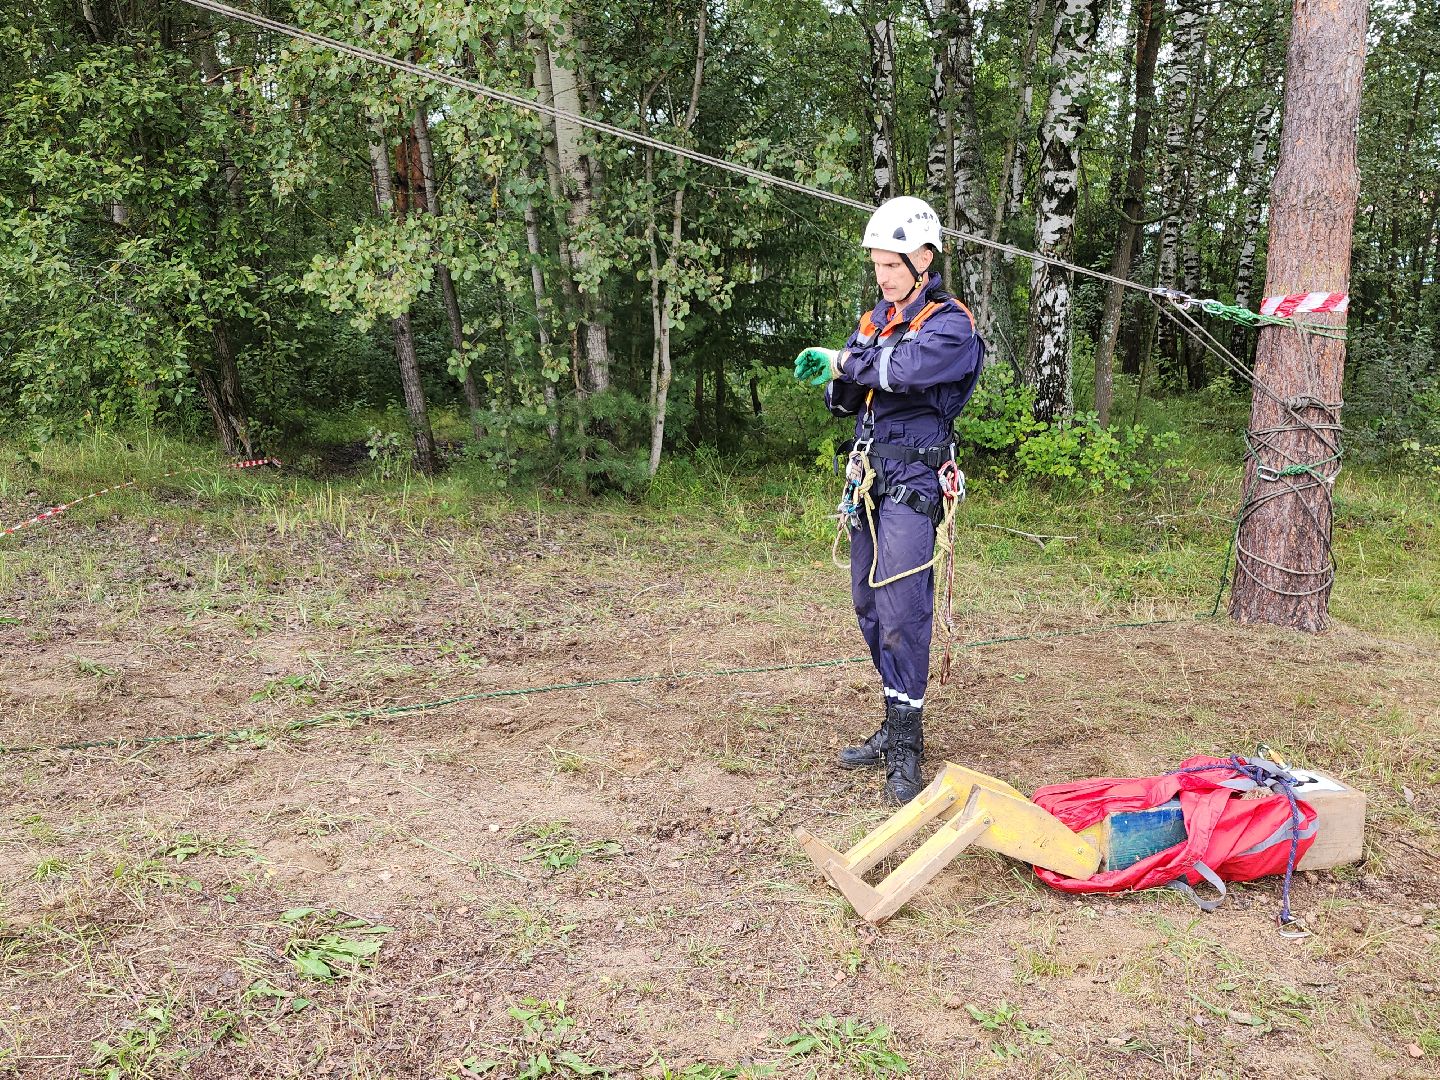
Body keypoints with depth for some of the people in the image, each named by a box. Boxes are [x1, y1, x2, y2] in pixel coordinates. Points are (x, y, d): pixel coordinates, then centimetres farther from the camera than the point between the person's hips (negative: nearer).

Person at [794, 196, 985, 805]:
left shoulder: (951, 325, -7)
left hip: (913, 480, -8)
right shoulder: (876, 318, 16)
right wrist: (832, 376, -9)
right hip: (869, 474, 8)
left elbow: (906, 365, -27)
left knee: (901, 614, -12)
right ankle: (895, 727, 21)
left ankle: (906, 751, -4)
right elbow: (847, 400, 13)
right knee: (869, 607, 10)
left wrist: (845, 360, -12)